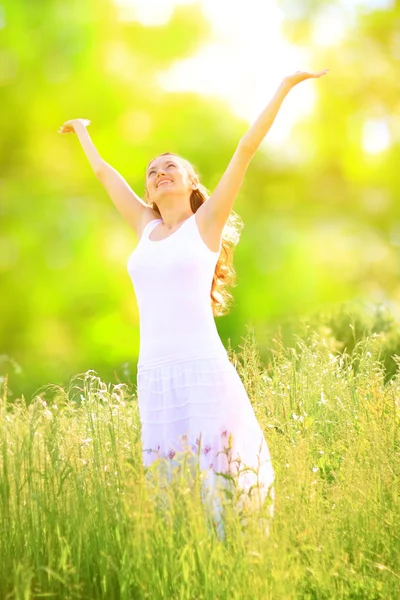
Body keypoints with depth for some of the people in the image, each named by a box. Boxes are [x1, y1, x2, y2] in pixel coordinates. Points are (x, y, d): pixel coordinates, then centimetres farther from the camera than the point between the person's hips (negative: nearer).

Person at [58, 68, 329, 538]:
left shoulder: (205, 222, 5)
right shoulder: (148, 229, 16)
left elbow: (246, 150, 2)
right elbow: (103, 171, 31)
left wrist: (284, 87, 0)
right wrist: (82, 131, 45)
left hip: (203, 370, -5)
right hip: (153, 375, 5)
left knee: (216, 482, -6)